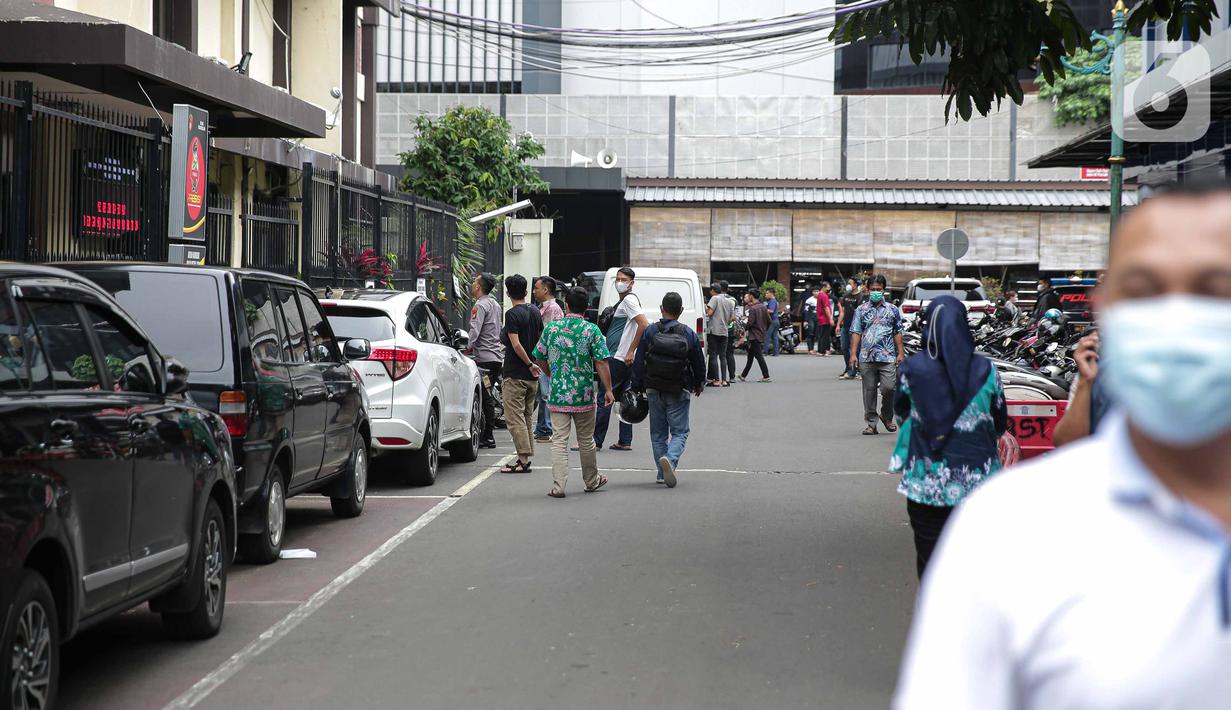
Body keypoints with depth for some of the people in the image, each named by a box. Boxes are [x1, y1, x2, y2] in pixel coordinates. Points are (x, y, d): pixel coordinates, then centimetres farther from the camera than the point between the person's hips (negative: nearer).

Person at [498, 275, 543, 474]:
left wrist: (530, 364, -11)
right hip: (532, 375, 8)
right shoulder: (536, 312, 9)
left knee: (515, 418, -6)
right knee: (527, 418, 14)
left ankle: (524, 460, -11)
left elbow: (516, 345, -20)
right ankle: (525, 458, 15)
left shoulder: (512, 314, -14)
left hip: (515, 375, -8)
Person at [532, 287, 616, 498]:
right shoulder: (591, 330, -6)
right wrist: (608, 390, -5)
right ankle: (591, 481, 29)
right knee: (586, 440, 14)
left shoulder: (551, 328, 1)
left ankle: (558, 485, -8)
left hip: (557, 394, 1)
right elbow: (601, 362, -10)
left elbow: (540, 359, 10)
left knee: (559, 439, 1)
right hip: (584, 394, -1)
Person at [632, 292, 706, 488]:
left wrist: (637, 387, 8)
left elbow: (639, 362, -2)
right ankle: (670, 459, -24)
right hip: (679, 391, -1)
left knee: (658, 433, 13)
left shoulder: (650, 332, -5)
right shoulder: (689, 334, -4)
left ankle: (663, 473, 13)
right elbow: (699, 363, 6)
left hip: (654, 391, 1)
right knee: (679, 432, 4)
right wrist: (698, 385, 23)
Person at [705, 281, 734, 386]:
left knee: (713, 356, -3)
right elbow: (733, 317, 11)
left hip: (714, 331, -6)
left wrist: (705, 307, 4)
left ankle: (716, 380, -7)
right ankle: (724, 380, 5)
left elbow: (709, 313, -16)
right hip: (724, 331, 6)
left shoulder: (715, 298, -7)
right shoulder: (729, 301, 13)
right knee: (723, 356, 10)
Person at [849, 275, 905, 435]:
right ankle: (871, 423, 9)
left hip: (888, 357, -1)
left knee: (888, 387, -11)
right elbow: (856, 333, 6)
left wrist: (900, 353, 5)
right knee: (869, 391, 2)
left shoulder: (892, 309, 11)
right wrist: (853, 354, -2)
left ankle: (887, 416, 13)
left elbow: (898, 333, 12)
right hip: (866, 357, 1)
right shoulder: (861, 310, 10)